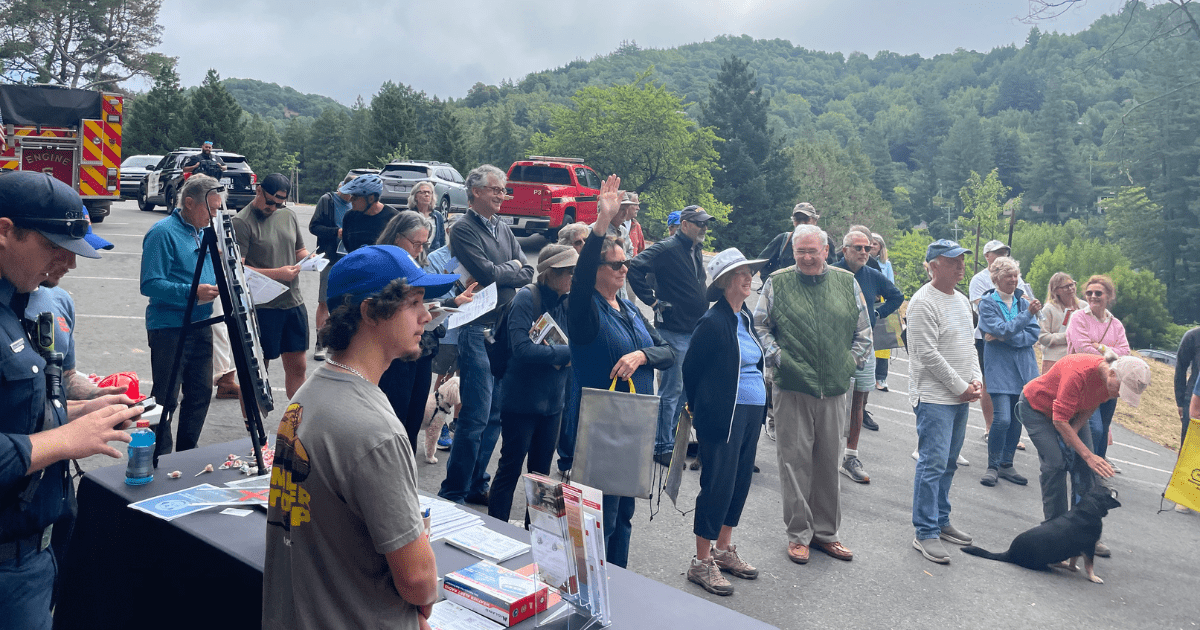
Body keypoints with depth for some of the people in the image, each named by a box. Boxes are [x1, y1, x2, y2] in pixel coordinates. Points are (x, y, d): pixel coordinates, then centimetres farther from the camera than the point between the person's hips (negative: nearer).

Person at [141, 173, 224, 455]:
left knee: (201, 392, 15)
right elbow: (150, 284, -20)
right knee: (166, 399, -1)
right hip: (170, 328, -8)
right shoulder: (163, 233, -13)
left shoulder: (205, 232, 14)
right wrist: (192, 292, -28)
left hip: (201, 325, 8)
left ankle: (187, 453, 30)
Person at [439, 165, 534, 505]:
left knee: (495, 415, 11)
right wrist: (512, 267, 0)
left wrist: (499, 273, -8)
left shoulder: (503, 229, 16)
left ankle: (476, 485, 23)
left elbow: (528, 274, 8)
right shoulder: (463, 229, -7)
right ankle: (452, 493, 4)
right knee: (476, 417, -7)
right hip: (478, 331, -7)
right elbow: (488, 274, -17)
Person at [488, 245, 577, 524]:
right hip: (522, 399, -6)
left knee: (541, 470, 15)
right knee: (510, 468, 3)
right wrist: (566, 352, -21)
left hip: (552, 401, 7)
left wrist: (553, 353, -13)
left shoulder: (567, 303, 6)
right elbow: (521, 347, -24)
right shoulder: (526, 298, -14)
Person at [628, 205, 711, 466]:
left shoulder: (697, 251, 14)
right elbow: (635, 268, -24)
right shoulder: (666, 249, -14)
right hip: (674, 329, -8)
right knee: (671, 390, -3)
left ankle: (675, 437, 28)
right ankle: (663, 447, 7)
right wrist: (653, 300, -20)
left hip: (695, 329, 9)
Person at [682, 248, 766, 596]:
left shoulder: (746, 316, 10)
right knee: (718, 485, -2)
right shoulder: (713, 322, -15)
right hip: (724, 416, -8)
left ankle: (724, 550, 30)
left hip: (752, 414, 8)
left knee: (740, 480, 15)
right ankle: (702, 562, 11)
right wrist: (704, 409, 4)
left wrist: (761, 404, 17)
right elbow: (690, 369, -7)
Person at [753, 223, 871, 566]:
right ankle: (798, 533, 13)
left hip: (834, 388, 3)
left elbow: (863, 330, 14)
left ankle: (826, 531, 25)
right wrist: (776, 356, -5)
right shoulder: (777, 283, 1)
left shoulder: (847, 283, 8)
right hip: (792, 387, -2)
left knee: (829, 461, 11)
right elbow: (759, 325, 6)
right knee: (795, 460, 1)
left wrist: (853, 361, 6)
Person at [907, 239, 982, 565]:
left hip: (961, 397, 9)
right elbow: (928, 354, -19)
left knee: (948, 463, 15)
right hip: (934, 397, -9)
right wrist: (960, 387, -13)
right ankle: (925, 534, -1)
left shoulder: (961, 300, 14)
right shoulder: (924, 302, -15)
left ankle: (941, 521, 27)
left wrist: (975, 379, 5)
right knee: (933, 464, -8)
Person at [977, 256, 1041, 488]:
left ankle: (1006, 465, 20)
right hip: (999, 368, -5)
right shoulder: (987, 302, -4)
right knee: (1002, 418, -14)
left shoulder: (1023, 301, 9)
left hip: (1023, 368, 5)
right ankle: (993, 466, 2)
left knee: (1017, 419, 7)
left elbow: (1034, 334, 1)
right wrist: (1027, 314, -26)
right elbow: (1002, 330, -16)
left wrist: (1005, 337, -13)